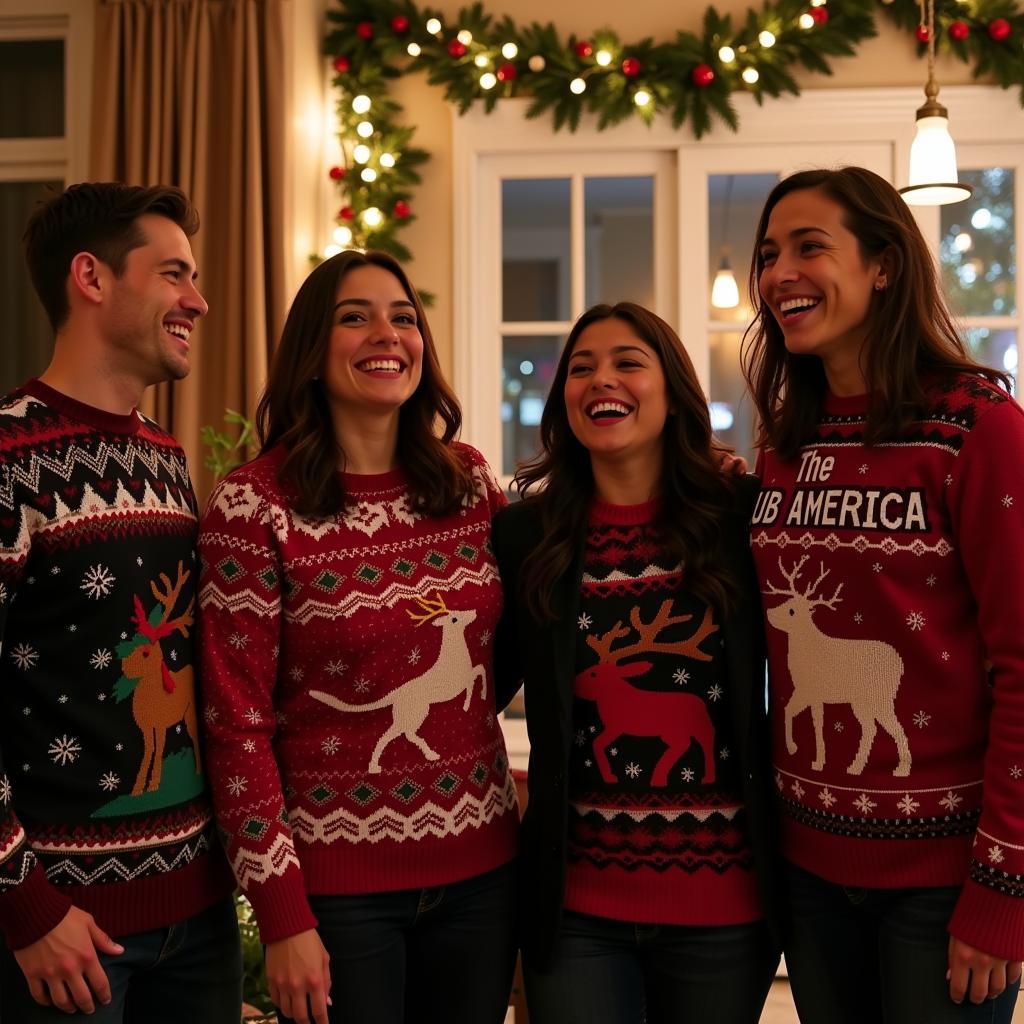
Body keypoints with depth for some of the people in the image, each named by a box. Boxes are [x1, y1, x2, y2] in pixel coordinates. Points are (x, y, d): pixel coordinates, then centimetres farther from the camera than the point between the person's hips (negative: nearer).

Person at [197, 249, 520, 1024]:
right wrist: (282, 914, -11)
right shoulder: (254, 506, -12)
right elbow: (237, 725, -11)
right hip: (338, 880, -4)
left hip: (480, 861, 5)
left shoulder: (467, 477, 2)